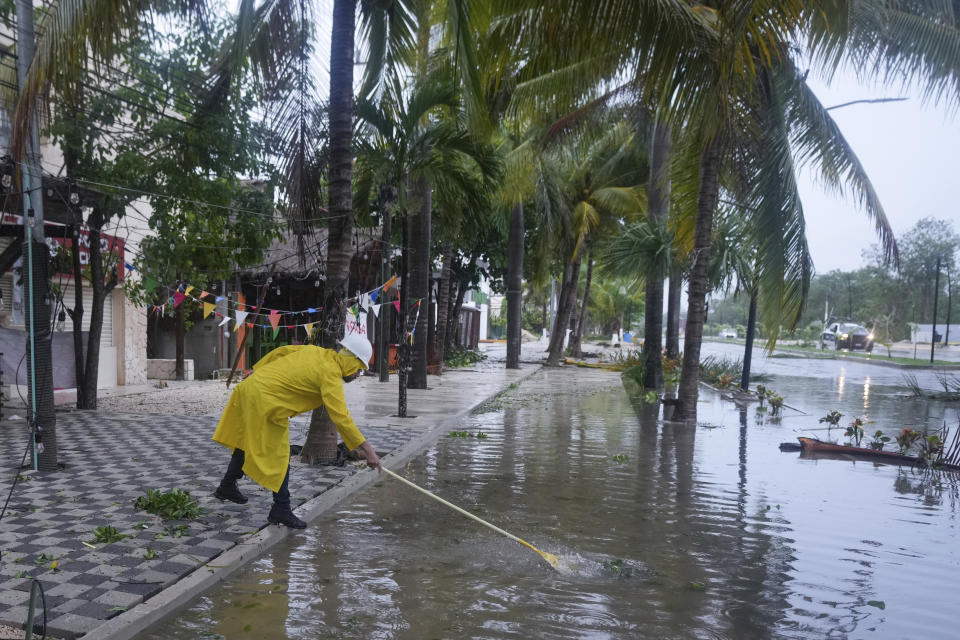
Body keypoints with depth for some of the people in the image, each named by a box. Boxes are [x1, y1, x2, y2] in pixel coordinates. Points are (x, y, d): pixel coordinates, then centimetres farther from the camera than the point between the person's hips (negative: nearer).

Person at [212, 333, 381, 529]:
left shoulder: (316, 351, 6)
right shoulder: (331, 374, -17)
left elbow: (281, 351, 15)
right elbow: (340, 417, -23)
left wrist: (255, 373, 28)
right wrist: (366, 448, -24)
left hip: (250, 387, 10)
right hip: (265, 402, -10)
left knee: (247, 442, 27)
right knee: (279, 458, 1)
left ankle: (227, 486, 45)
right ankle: (281, 509, 8)